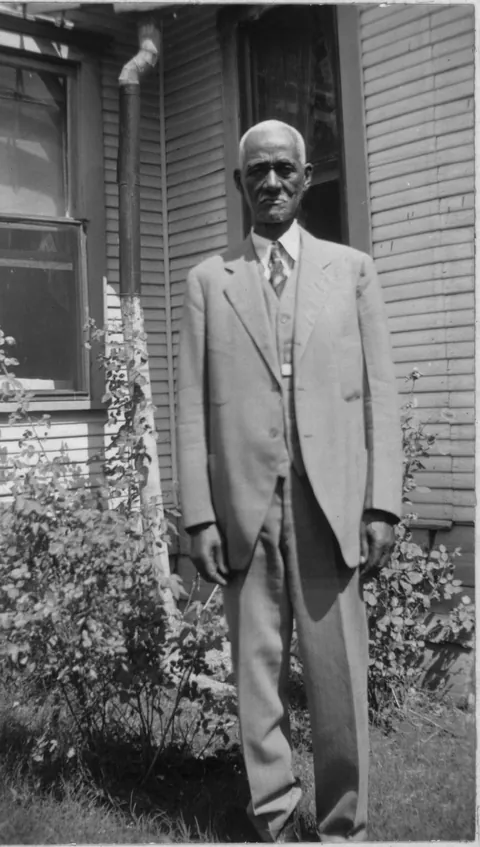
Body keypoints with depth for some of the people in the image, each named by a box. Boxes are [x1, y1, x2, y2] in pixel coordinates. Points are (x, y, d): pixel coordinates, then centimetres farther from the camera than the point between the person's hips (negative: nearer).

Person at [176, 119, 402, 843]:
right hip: (243, 503, 1)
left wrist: (382, 504, -1)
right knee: (257, 672, 7)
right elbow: (192, 405, 5)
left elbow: (379, 393, 6)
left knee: (339, 675, 3)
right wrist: (199, 516, -1)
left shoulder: (351, 270, 10)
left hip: (330, 500, 0)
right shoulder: (208, 280, 10)